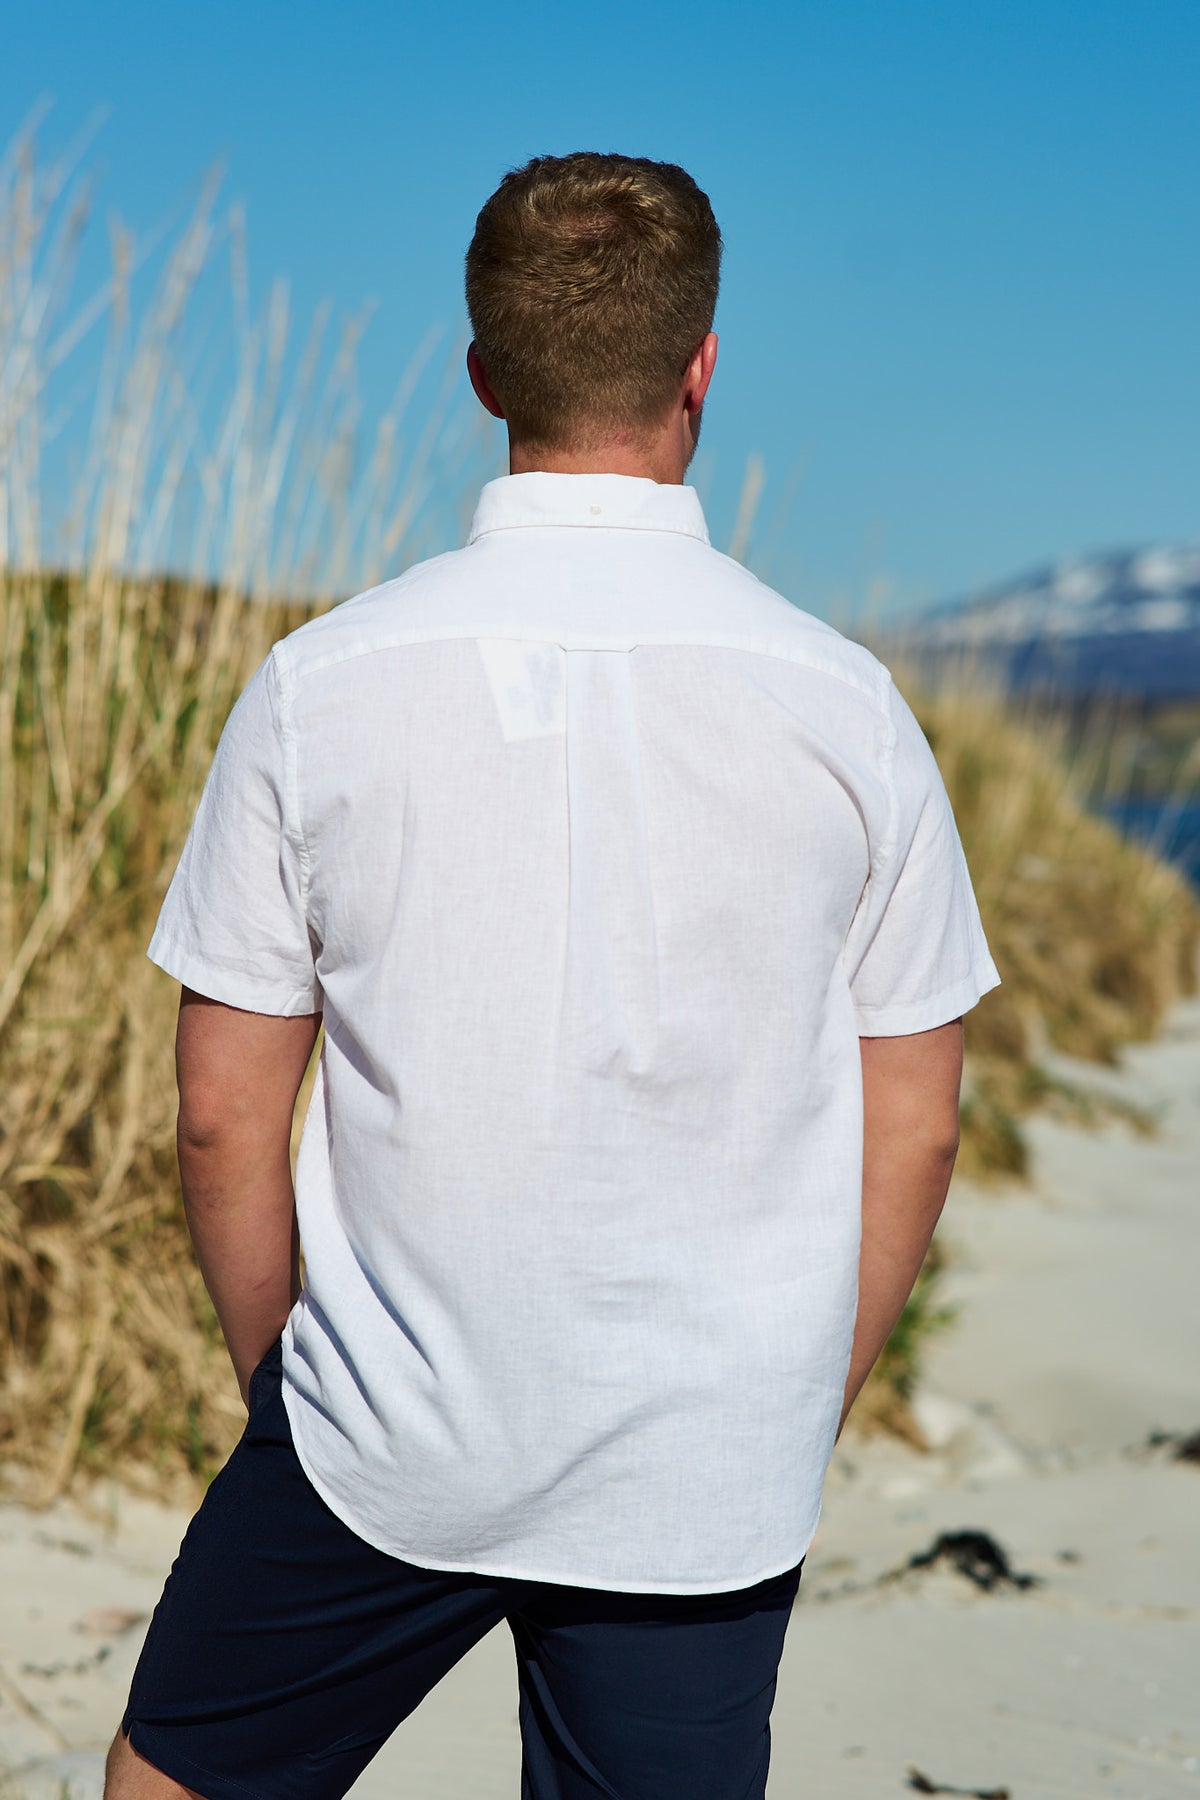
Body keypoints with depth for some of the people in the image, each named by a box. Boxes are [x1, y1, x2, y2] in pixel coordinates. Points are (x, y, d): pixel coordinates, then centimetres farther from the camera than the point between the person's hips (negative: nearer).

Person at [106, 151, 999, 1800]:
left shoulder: (320, 685, -8)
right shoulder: (842, 703, -6)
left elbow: (224, 1114, -4)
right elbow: (914, 1132, 0)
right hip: (705, 1477, 1)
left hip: (382, 1441, 0)